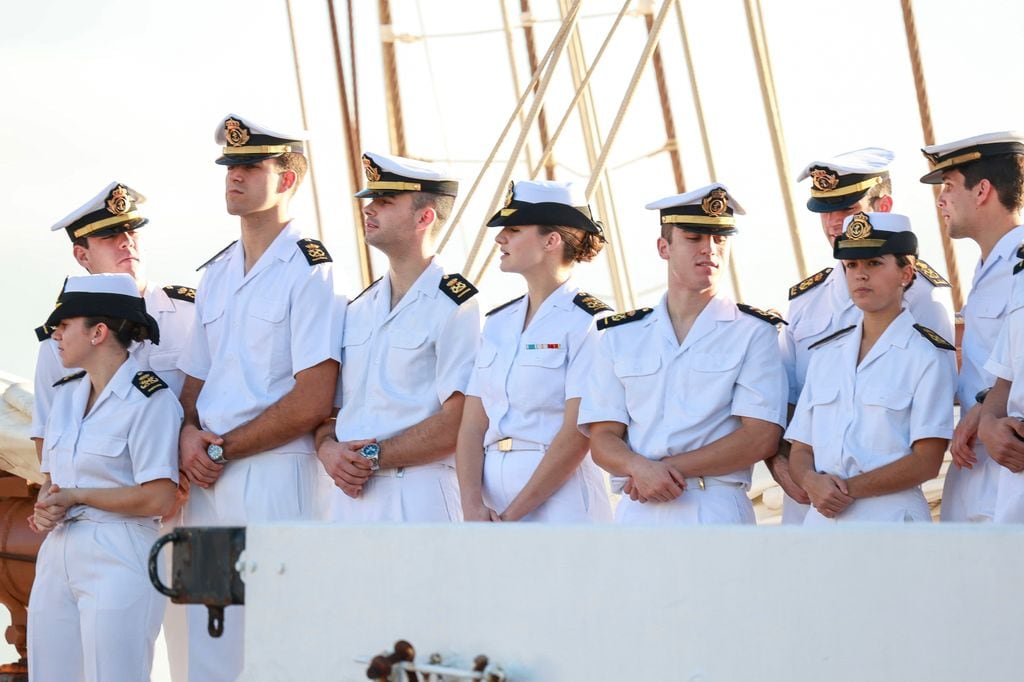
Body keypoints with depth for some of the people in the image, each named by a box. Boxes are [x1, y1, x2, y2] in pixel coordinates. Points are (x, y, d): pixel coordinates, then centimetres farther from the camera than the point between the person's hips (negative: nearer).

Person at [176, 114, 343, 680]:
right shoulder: (216, 275, 18)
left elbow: (312, 402, -14)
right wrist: (189, 434, -1)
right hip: (208, 482, 7)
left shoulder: (311, 271, -7)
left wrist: (220, 448, -9)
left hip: (276, 478, -7)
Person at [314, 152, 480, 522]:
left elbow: (458, 424, -13)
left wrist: (371, 457, -12)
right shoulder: (358, 308, 18)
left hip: (419, 498, -6)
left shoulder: (457, 306, -6)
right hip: (349, 494, 6)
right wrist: (328, 448, -3)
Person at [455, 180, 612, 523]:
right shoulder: (497, 323, 14)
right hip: (492, 494, 6)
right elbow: (473, 424, 8)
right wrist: (472, 506, -7)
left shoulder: (588, 322, -6)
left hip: (560, 500, -6)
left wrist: (510, 516, -12)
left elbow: (577, 436, -12)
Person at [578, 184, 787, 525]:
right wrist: (639, 467, -13)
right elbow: (602, 437, 8)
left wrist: (670, 468, -11)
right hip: (636, 507, 2)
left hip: (716, 509, -2)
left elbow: (761, 437, -5)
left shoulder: (754, 332, 4)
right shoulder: (620, 336, 13)